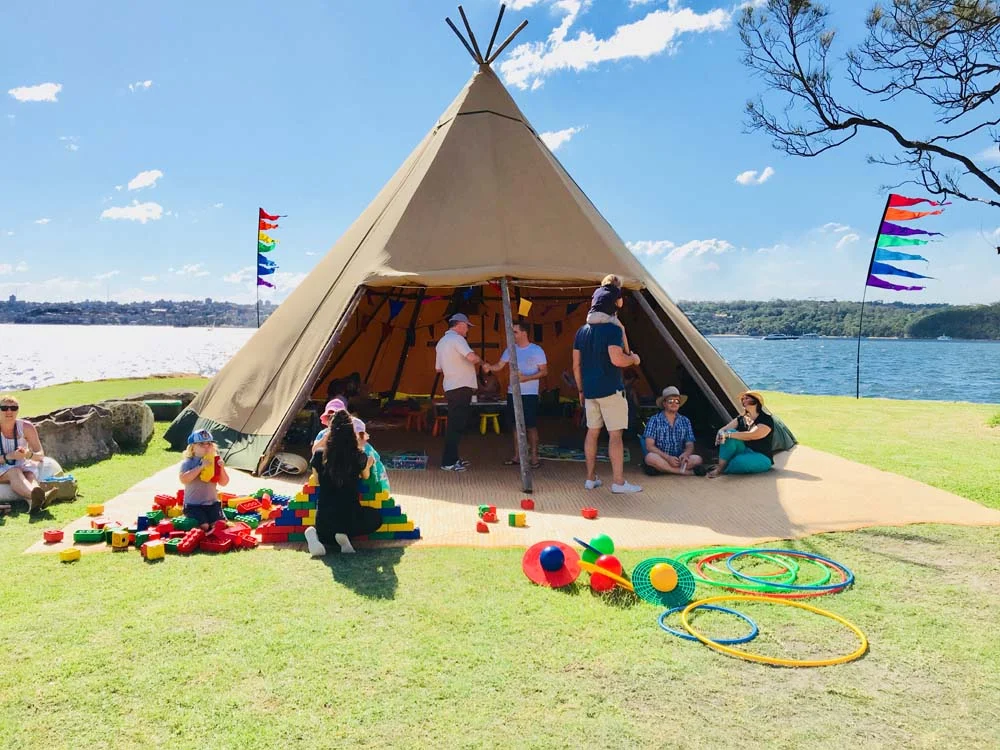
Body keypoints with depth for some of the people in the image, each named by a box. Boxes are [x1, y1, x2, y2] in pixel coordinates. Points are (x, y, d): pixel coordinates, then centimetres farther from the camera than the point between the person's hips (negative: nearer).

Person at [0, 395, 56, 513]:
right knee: (15, 473, -34)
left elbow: (41, 455, -1)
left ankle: (33, 502, -66)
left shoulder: (26, 427, -3)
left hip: (23, 467, 2)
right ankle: (34, 494, -68)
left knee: (30, 475, -32)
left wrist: (29, 454, -23)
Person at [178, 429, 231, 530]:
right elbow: (183, 479, -24)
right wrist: (201, 467, -26)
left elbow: (224, 483, 5)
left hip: (212, 503, 4)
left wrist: (222, 468, -13)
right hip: (193, 504, -3)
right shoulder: (187, 463, -5)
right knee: (204, 527, -20)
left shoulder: (214, 461, 7)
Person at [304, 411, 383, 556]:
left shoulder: (319, 456, -7)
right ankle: (346, 533, 0)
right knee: (376, 517, 29)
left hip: (324, 515, 2)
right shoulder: (359, 456, -9)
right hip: (350, 514, -2)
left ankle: (316, 533, -2)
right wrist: (369, 464, 36)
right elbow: (366, 476, 13)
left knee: (325, 532, 38)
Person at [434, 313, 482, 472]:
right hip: (461, 387, -10)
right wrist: (481, 362, -7)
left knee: (455, 424, 15)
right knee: (456, 425, -6)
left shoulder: (441, 342, 17)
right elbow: (472, 357, -27)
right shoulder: (457, 338, -12)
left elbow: (438, 368, 22)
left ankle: (453, 459, 21)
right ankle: (448, 462, -4)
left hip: (450, 388, 10)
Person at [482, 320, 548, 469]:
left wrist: (526, 378, -19)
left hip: (530, 394, -5)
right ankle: (517, 456, 17)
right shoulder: (511, 349, 7)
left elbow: (544, 371, -6)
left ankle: (534, 458, 3)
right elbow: (499, 366, 5)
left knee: (531, 426, -3)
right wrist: (489, 367, -17)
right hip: (513, 393, 5)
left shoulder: (536, 350, -6)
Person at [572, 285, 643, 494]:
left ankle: (591, 478, 18)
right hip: (610, 390, -7)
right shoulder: (613, 329, -12)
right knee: (615, 435, -2)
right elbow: (617, 359, -23)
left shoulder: (582, 331, 10)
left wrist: (581, 390, 19)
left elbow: (576, 365, 12)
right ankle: (618, 482, 1)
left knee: (592, 432, 13)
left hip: (589, 390, 7)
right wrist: (633, 359, -3)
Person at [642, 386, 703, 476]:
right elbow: (649, 446, -7)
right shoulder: (655, 420, 2)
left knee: (697, 459, -25)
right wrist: (668, 457, -22)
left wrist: (685, 454, -18)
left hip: (678, 460, 2)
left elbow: (690, 445, 7)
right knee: (650, 457, -36)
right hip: (660, 458, -2)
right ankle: (687, 471, -28)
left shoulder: (685, 421, 13)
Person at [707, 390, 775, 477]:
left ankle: (721, 470, -8)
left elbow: (751, 436, -28)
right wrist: (720, 434, -26)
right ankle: (720, 467, -21)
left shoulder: (766, 420, -12)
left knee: (739, 462, -38)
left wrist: (728, 434, -32)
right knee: (731, 433, -20)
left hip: (761, 457, -6)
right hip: (744, 451, 6)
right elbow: (723, 430, -1)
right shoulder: (741, 419, 9)